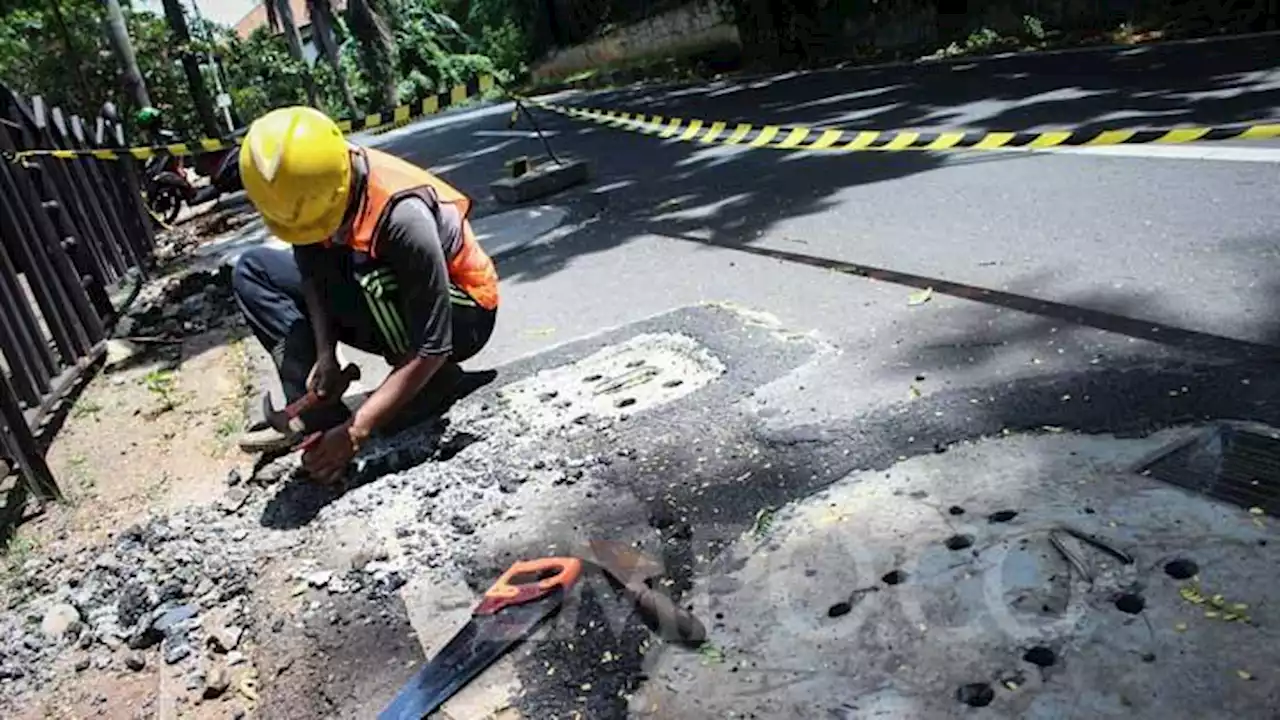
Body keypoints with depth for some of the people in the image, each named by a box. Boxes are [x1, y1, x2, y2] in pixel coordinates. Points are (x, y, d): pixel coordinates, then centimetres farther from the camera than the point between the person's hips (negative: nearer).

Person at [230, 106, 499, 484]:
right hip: (391, 304, 7)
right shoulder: (308, 184, -15)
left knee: (365, 275, -37)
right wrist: (325, 354, -19)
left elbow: (431, 349, -32)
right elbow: (312, 274, -3)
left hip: (461, 314, -7)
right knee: (252, 271, -1)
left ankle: (434, 383, -12)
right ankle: (319, 415, -11)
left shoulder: (402, 214, -34)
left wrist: (354, 432, -31)